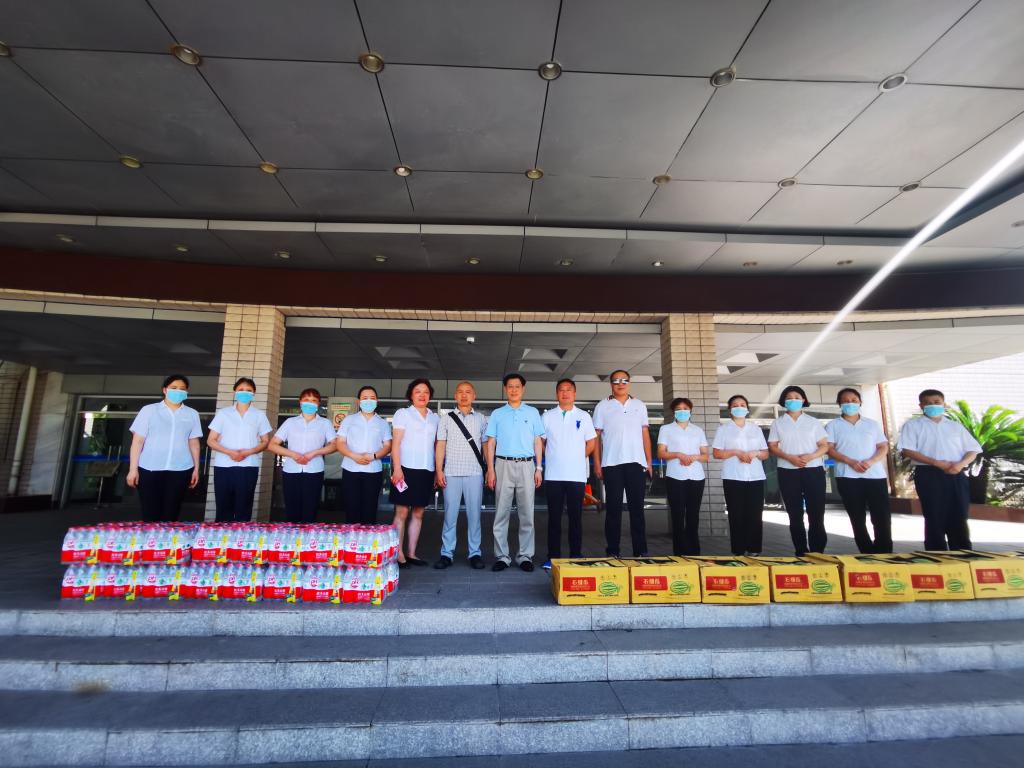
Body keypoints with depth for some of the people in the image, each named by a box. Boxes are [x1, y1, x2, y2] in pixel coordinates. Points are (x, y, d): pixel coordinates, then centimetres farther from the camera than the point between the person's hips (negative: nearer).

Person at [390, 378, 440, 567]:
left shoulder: (434, 418, 15)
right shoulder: (403, 414, 3)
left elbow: (436, 445, 16)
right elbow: (396, 443, -2)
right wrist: (397, 468, -12)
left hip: (426, 470, 4)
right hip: (407, 468, -4)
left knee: (418, 513, 8)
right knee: (402, 512, -1)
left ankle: (411, 553, 17)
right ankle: (399, 554, 6)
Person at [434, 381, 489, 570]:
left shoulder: (481, 419, 9)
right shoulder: (446, 418, 7)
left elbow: (486, 445, 9)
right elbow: (440, 445, 5)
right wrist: (439, 470, -2)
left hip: (475, 473, 0)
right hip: (451, 473, 0)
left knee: (474, 514, 5)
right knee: (450, 514, 4)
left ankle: (475, 553, 15)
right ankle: (447, 553, 13)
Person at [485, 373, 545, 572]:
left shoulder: (533, 412, 9)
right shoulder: (497, 414, 8)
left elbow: (538, 441, 9)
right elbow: (491, 443, 6)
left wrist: (539, 468, 2)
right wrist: (490, 470, -2)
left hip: (527, 465, 0)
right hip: (503, 465, 0)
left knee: (527, 513, 4)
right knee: (501, 513, 2)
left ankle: (525, 556, 14)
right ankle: (502, 556, 11)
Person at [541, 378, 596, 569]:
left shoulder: (583, 416, 7)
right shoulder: (547, 416, 7)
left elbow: (591, 443, 10)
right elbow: (540, 441, 10)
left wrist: (577, 458, 4)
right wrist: (552, 458, 5)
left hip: (577, 475, 0)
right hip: (553, 475, 0)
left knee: (575, 517, 5)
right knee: (554, 517, 4)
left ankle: (576, 556, 14)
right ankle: (553, 557, 12)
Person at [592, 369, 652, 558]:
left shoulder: (640, 405, 13)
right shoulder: (602, 406, 5)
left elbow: (645, 434, 13)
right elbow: (596, 436, 4)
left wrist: (649, 461, 6)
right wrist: (596, 463, -3)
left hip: (636, 463, 2)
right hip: (611, 464, -2)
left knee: (637, 508, 5)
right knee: (613, 508, 3)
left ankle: (640, 550, 12)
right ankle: (612, 551, 10)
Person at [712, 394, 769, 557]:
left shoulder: (756, 428, 15)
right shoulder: (724, 429, 6)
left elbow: (766, 453, 13)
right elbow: (716, 453, 0)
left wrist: (755, 453, -8)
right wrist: (736, 452, -14)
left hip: (755, 477, 3)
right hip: (733, 478, -2)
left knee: (755, 515, 1)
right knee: (737, 515, -3)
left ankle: (754, 550, 9)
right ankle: (738, 551, 3)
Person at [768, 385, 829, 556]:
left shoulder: (813, 422, 9)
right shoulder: (777, 423, 8)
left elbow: (824, 446, 5)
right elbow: (772, 446, 3)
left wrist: (810, 456, -15)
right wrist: (790, 458, -14)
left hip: (814, 470, 0)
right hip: (788, 472, 0)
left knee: (816, 513, -1)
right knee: (795, 514, 5)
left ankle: (818, 551, 8)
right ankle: (801, 552, 13)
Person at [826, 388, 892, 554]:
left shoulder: (872, 424, 14)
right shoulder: (833, 425, 6)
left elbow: (884, 447, 9)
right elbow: (830, 449, -2)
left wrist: (871, 461, -11)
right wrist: (851, 462, -16)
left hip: (875, 475, 2)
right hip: (848, 477, -2)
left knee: (882, 519, -2)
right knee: (858, 520, 4)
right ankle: (868, 555, 13)